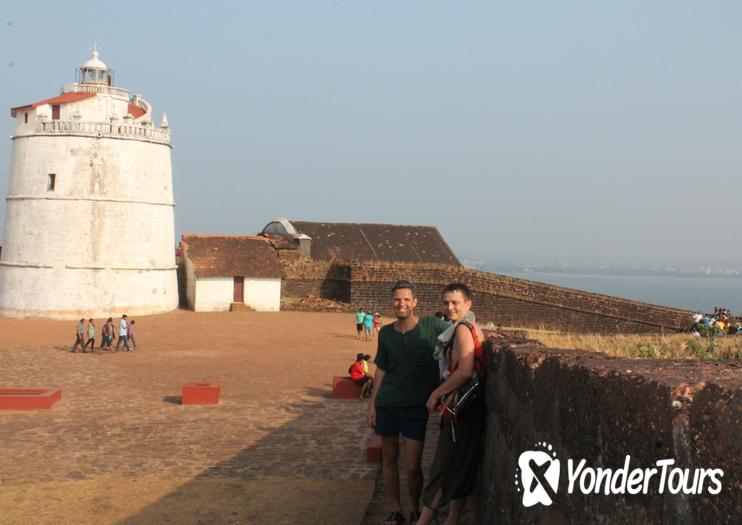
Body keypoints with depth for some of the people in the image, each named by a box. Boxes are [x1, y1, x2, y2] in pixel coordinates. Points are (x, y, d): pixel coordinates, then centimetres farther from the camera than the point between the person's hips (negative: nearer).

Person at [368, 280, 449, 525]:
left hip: (416, 406, -3)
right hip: (387, 405, 3)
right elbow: (381, 370, 9)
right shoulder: (386, 333, 3)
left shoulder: (431, 326, -7)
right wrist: (372, 404, 7)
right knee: (389, 459, 11)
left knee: (412, 467, -2)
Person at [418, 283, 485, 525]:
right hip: (466, 407, 9)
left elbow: (465, 371, -26)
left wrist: (436, 394, -16)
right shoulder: (472, 326, 14)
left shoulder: (463, 328, -15)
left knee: (443, 469, -2)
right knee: (460, 469, 14)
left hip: (461, 408, -9)